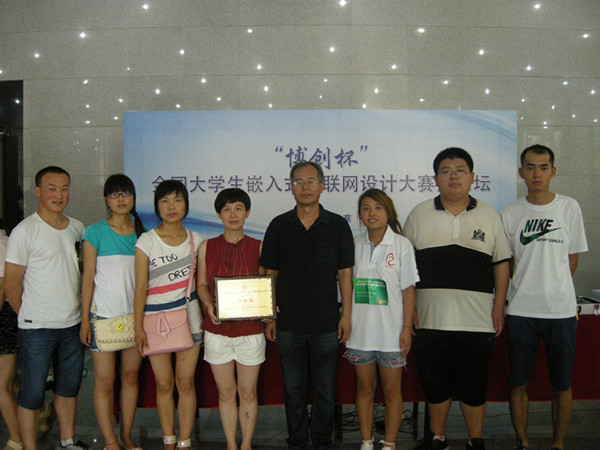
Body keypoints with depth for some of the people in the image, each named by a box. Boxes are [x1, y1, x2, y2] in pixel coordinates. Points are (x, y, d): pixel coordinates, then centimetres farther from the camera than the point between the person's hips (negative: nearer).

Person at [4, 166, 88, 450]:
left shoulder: (77, 228, 7)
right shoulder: (25, 231, -11)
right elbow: (11, 281, -8)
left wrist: (81, 311, 11)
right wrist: (28, 315, 0)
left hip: (73, 324, 6)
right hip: (37, 328, -6)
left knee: (69, 387, 17)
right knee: (32, 393, 4)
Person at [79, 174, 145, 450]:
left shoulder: (141, 232, 7)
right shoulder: (96, 232, -4)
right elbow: (88, 277, -4)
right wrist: (85, 320, -7)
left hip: (135, 313, 4)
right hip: (103, 314, -4)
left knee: (131, 376, 11)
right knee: (104, 381, 0)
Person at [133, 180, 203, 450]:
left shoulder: (195, 240, 4)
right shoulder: (146, 242, -4)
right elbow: (140, 288, -4)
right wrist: (138, 328, -6)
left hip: (188, 317, 2)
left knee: (186, 383, 4)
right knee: (164, 384, 7)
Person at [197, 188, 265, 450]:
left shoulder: (258, 247, 1)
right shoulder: (207, 247, 4)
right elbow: (202, 284, 6)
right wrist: (209, 305, -13)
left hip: (250, 328, -1)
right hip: (217, 328, 1)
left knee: (248, 392, 7)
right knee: (226, 393, 10)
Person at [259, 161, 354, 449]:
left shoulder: (338, 225, 0)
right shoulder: (279, 226, 2)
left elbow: (344, 273, 3)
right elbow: (270, 274, 6)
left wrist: (346, 315, -2)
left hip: (326, 323, -1)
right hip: (288, 323, 1)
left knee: (325, 390, 9)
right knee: (293, 389, 11)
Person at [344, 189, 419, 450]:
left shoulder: (401, 245, -3)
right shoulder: (354, 244, 5)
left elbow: (408, 289, -3)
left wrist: (407, 327, -7)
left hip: (391, 331, -3)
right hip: (360, 329, 3)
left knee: (391, 389, 6)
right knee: (365, 387, 11)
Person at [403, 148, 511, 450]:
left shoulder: (489, 216, 5)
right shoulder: (419, 215, 5)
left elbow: (501, 263, 7)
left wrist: (499, 306, 0)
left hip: (477, 321, 0)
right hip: (430, 320, 1)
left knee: (474, 387, 8)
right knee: (435, 384, 12)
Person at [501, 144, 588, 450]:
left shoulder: (569, 208, 2)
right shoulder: (510, 214, 3)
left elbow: (572, 259, 7)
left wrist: (553, 287, 6)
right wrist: (527, 287, 5)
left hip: (561, 310, 0)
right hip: (521, 310, 1)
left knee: (562, 384, 8)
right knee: (518, 383, 7)